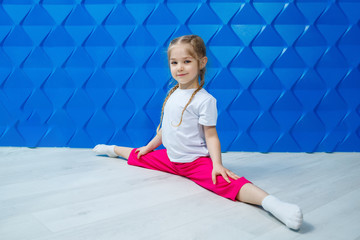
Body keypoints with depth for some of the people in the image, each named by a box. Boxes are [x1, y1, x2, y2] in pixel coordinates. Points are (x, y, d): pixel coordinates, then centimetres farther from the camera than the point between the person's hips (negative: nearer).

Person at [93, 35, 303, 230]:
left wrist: (217, 163, -28)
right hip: (169, 157, 7)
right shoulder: (172, 94, 6)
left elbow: (211, 135, -16)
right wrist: (150, 146, 25)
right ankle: (114, 149, 51)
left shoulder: (204, 100, -16)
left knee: (225, 183, -33)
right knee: (139, 156, 20)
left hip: (196, 161, -7)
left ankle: (269, 201, -48)